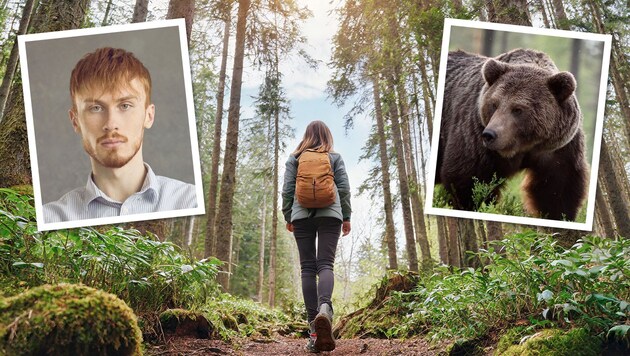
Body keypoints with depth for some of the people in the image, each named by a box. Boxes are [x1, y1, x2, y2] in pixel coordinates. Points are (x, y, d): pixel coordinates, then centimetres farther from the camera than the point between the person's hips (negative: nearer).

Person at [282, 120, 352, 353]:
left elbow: (287, 190, 7)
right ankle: (324, 308, -36)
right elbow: (344, 188, 5)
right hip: (330, 214, 0)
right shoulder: (335, 158, 10)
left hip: (302, 216, 1)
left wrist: (288, 216, 15)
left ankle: (314, 326, -4)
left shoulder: (294, 159, 11)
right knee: (325, 264, -6)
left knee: (307, 268, 2)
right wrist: (346, 216, 10)